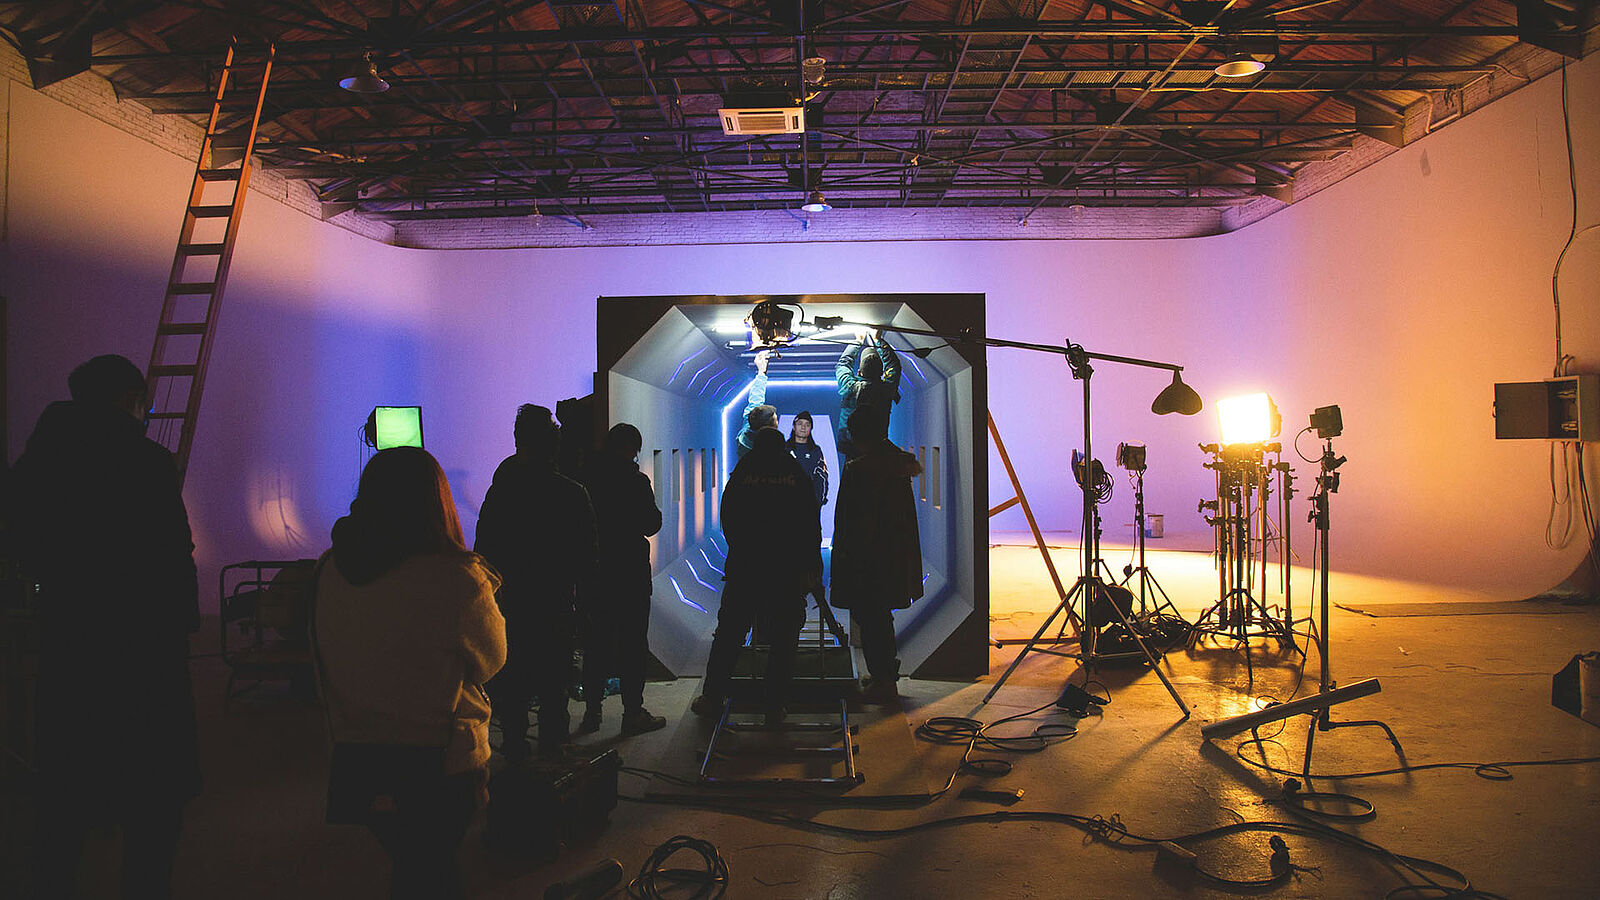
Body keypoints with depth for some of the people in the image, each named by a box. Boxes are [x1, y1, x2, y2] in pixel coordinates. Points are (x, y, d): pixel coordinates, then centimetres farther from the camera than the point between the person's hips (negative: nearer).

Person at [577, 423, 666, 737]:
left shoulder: (586, 478, 1)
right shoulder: (635, 481, -13)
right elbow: (652, 524, -7)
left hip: (593, 573, 5)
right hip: (629, 573, -5)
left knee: (595, 643, 12)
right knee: (632, 643, 3)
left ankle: (592, 710, 17)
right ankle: (633, 713, 7)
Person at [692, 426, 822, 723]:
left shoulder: (741, 474, 5)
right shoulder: (798, 476, 5)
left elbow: (727, 521, 9)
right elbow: (812, 527, 2)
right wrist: (811, 568, 6)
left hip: (744, 568, 1)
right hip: (788, 570, 0)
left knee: (728, 635, 10)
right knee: (783, 640, 6)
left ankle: (712, 698, 16)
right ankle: (775, 706, 6)